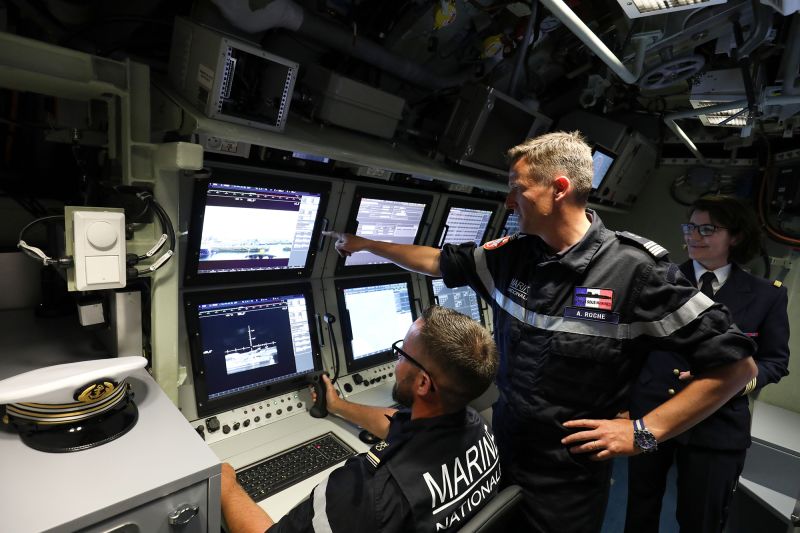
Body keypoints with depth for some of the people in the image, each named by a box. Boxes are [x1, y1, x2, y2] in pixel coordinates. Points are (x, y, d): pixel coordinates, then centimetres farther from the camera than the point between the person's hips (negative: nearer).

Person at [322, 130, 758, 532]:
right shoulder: (511, 256, -5)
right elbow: (439, 262, 6)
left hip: (569, 479, -4)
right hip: (500, 451, 5)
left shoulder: (636, 269, -20)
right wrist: (363, 244, 11)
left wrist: (645, 431, -17)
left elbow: (737, 363, -13)